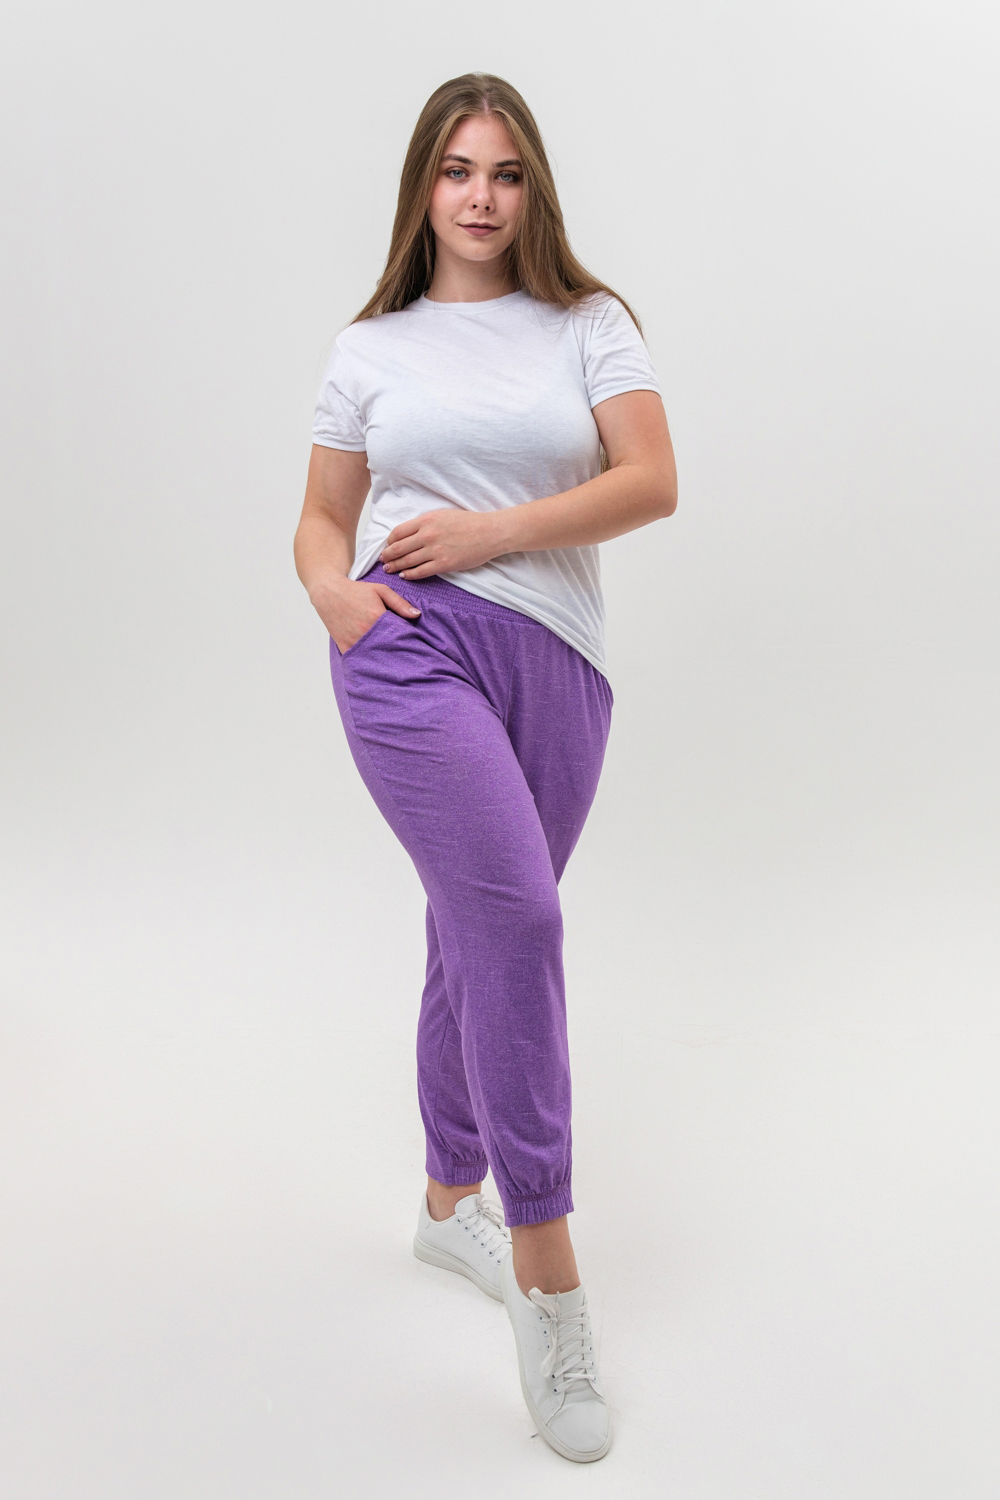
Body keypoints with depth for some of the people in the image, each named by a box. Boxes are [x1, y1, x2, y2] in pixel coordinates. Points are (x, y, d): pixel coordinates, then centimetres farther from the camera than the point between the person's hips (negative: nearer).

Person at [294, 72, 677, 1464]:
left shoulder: (591, 324, 12)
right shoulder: (370, 350, 14)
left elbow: (652, 481, -1)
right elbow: (323, 518, 15)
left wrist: (490, 530, -10)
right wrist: (334, 591, -8)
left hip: (555, 660, 2)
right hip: (413, 646, -2)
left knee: (483, 941, 12)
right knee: (511, 919, -20)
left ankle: (452, 1202, 33)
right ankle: (548, 1271, -13)